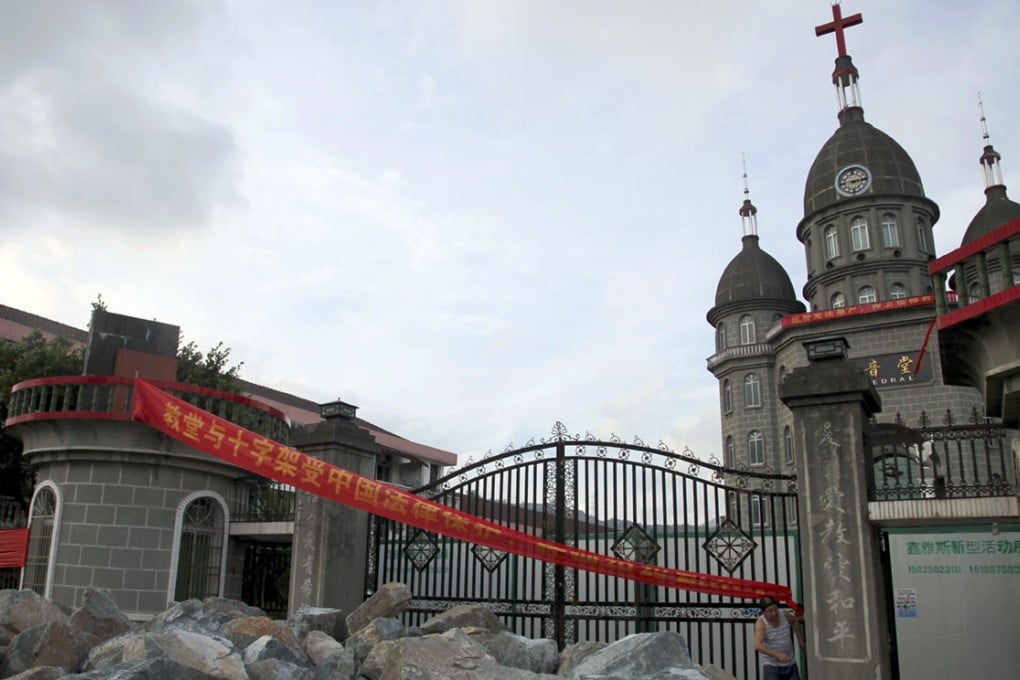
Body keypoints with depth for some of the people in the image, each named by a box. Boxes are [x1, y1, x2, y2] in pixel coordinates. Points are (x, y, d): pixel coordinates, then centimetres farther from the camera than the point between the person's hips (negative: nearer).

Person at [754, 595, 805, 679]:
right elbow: (758, 645, -31)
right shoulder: (761, 623, -19)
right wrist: (777, 654, -39)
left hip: (790, 664, 5)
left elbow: (795, 621, 20)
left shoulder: (786, 616, -5)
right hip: (771, 665, -5)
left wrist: (801, 642, 23)